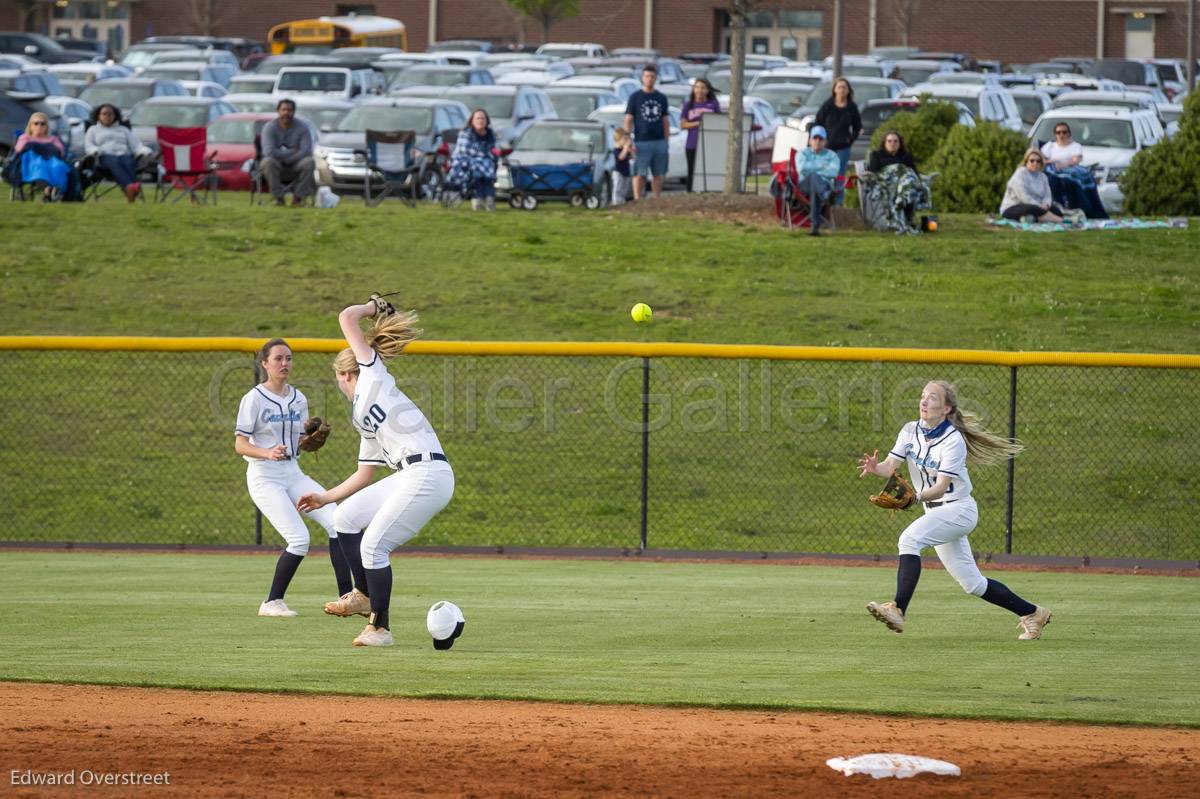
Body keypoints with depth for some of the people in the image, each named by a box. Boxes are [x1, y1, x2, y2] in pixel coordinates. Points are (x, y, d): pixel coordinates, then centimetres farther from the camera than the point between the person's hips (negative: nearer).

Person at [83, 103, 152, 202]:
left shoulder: (123, 130, 33)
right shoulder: (93, 130, 30)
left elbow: (136, 145, 21)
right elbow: (88, 146, 14)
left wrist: (146, 152, -2)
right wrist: (95, 151, -11)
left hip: (125, 155, 2)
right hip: (106, 156, -2)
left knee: (129, 164, -37)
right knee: (114, 163, -40)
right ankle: (128, 187, -69)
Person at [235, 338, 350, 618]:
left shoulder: (299, 399, 11)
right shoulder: (254, 399, -7)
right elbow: (240, 445, -10)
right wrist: (268, 453, -29)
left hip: (293, 473, 6)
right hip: (264, 476, -6)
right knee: (299, 539, -20)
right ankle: (272, 603, -3)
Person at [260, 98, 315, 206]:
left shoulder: (302, 128, -6)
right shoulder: (269, 127, -10)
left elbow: (306, 152, -16)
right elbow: (269, 152, -22)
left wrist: (284, 157, -19)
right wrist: (292, 152, -19)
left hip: (294, 168, 1)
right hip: (277, 167, -1)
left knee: (309, 162, -29)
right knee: (268, 162, -35)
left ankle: (298, 196, -20)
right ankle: (278, 197, -23)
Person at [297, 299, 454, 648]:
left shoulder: (375, 377, 5)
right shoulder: (363, 417, 27)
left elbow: (347, 317, 4)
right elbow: (364, 475, 31)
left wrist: (375, 307, 21)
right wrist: (325, 497, 36)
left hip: (429, 474, -9)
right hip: (410, 477, 9)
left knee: (373, 545, -8)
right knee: (345, 517, 15)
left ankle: (380, 627, 3)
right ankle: (366, 595, 25)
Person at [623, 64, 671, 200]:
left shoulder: (661, 98, 12)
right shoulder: (635, 97, 2)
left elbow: (665, 122, 15)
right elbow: (628, 120, 0)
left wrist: (666, 144, 10)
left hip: (659, 142, 4)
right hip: (642, 142, -4)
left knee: (658, 174, 6)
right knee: (639, 174, -5)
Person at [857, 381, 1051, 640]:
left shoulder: (953, 441, -19)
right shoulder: (911, 431, 1)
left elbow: (940, 488, -27)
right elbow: (890, 467, -9)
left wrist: (914, 497, -46)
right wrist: (874, 468, -32)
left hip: (959, 509, -8)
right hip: (936, 512, 8)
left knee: (910, 539, -30)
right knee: (972, 583, 12)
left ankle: (898, 610, -38)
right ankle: (1031, 613, 26)